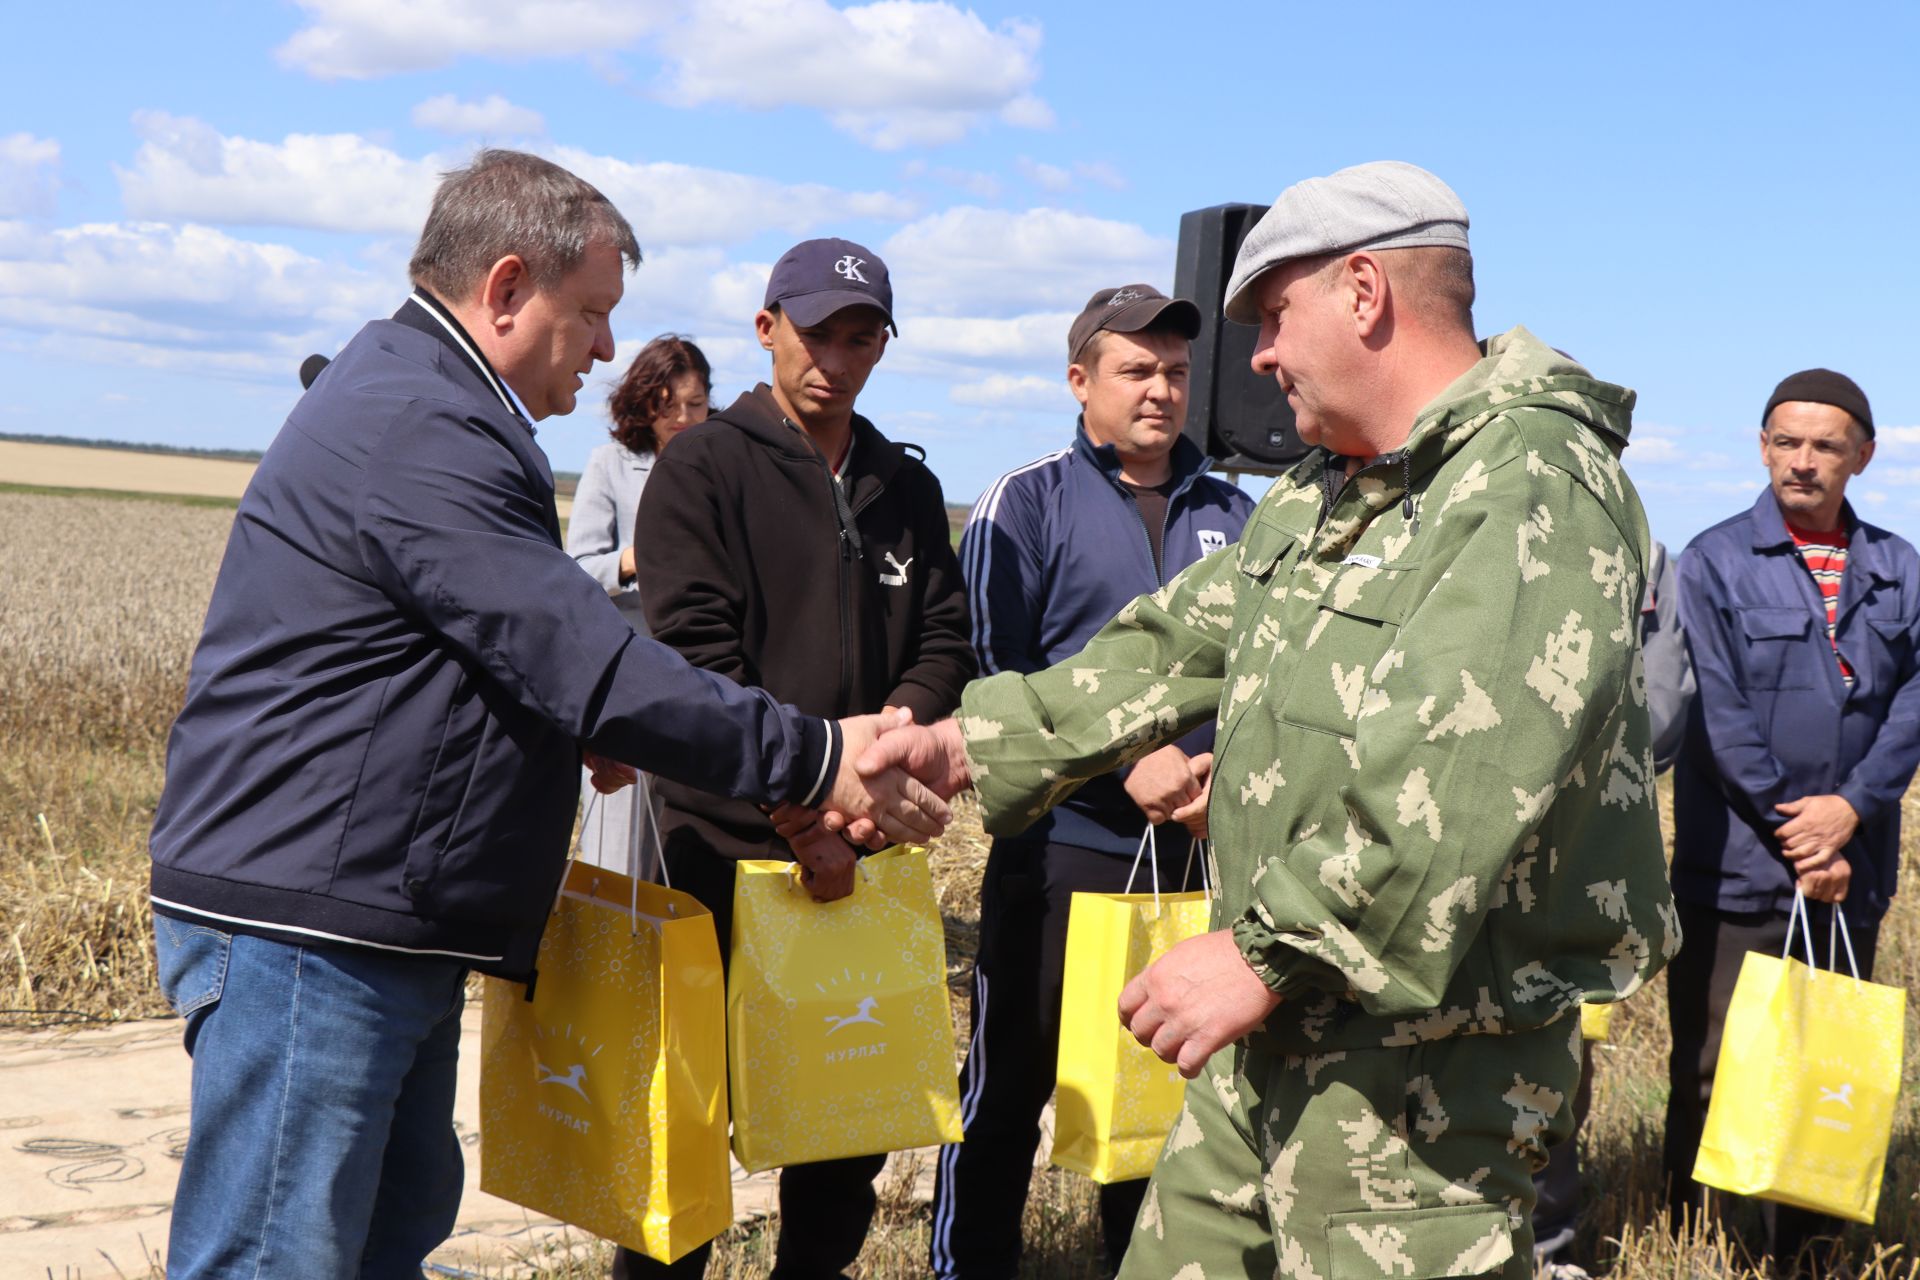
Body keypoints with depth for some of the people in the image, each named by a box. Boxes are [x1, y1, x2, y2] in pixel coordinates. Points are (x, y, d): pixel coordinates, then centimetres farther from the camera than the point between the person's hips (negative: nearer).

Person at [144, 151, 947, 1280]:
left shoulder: (417, 405, 18)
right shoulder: (420, 431, -18)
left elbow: (517, 640, 27)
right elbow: (586, 663, -22)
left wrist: (582, 728, 10)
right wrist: (816, 758, -17)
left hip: (389, 929, 11)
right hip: (306, 930, -11)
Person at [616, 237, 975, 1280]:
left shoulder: (906, 486, 13)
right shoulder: (703, 468, -3)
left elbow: (943, 645, 8)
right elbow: (698, 657, -13)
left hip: (865, 842, 5)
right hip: (728, 839, -5)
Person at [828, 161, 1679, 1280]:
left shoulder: (1537, 485, -16)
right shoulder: (1320, 496, 18)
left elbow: (1467, 778, -27)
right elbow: (1176, 648, 21)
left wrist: (1267, 949, -26)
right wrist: (969, 743, 13)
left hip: (1424, 1067, -9)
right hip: (1279, 1036, 9)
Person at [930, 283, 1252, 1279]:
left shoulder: (1232, 517, 10)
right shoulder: (1027, 503, -2)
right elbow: (994, 673, -8)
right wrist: (1124, 766, -17)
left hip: (1200, 849, 4)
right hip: (1063, 846, -4)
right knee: (1012, 1085, 4)